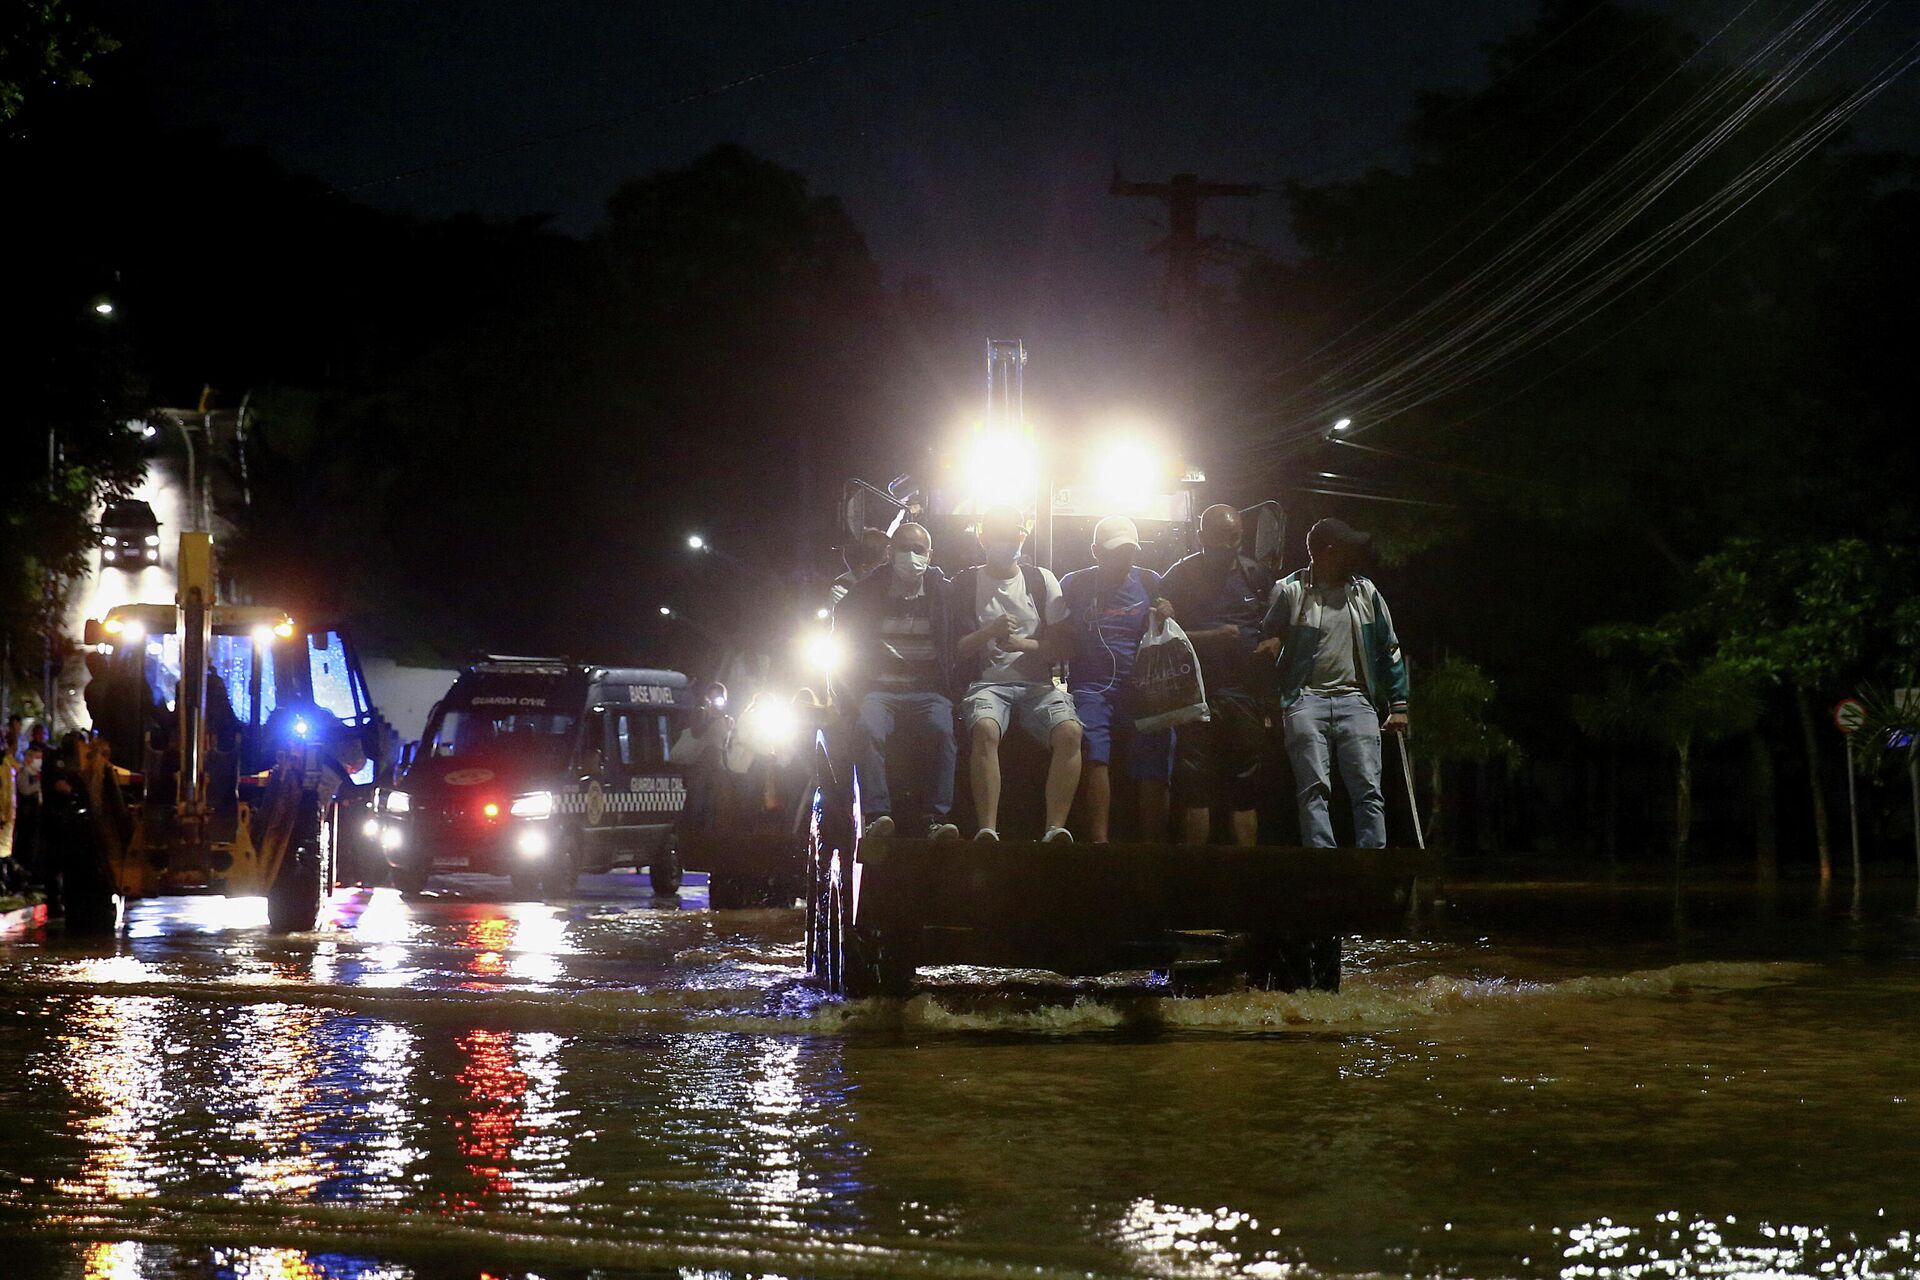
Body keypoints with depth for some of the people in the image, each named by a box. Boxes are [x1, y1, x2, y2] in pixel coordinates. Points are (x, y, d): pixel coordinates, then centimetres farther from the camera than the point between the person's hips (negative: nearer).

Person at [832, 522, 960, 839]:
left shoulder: (945, 593, 11)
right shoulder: (867, 592, 12)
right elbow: (842, 644, 14)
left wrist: (954, 691, -2)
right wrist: (856, 691, 2)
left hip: (929, 690, 0)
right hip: (880, 690, 0)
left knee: (941, 730, -34)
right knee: (867, 729, -34)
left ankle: (938, 819, -35)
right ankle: (877, 816, -38)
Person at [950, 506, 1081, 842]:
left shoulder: (1041, 581, 14)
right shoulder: (965, 584, 10)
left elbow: (1059, 646, 9)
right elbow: (955, 650, 4)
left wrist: (1022, 644, -10)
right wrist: (990, 632, -13)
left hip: (1038, 684, 2)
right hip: (988, 683, -2)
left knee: (1069, 731, -31)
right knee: (985, 730, -37)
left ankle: (1056, 828, -34)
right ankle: (987, 830, -42)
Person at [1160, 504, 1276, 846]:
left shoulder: (1256, 574, 10)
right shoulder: (1181, 575, 3)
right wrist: (1211, 636, -15)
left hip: (1244, 695, 2)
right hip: (1197, 695, -2)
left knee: (1245, 790, 3)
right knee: (1195, 786, -4)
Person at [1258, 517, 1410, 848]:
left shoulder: (1365, 592, 13)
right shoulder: (1290, 592, 2)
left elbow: (1389, 650, 17)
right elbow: (1265, 645, 5)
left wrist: (1398, 705, 12)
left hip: (1355, 700, 3)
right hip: (1306, 700, -3)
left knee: (1369, 790, -6)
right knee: (1314, 790, -10)